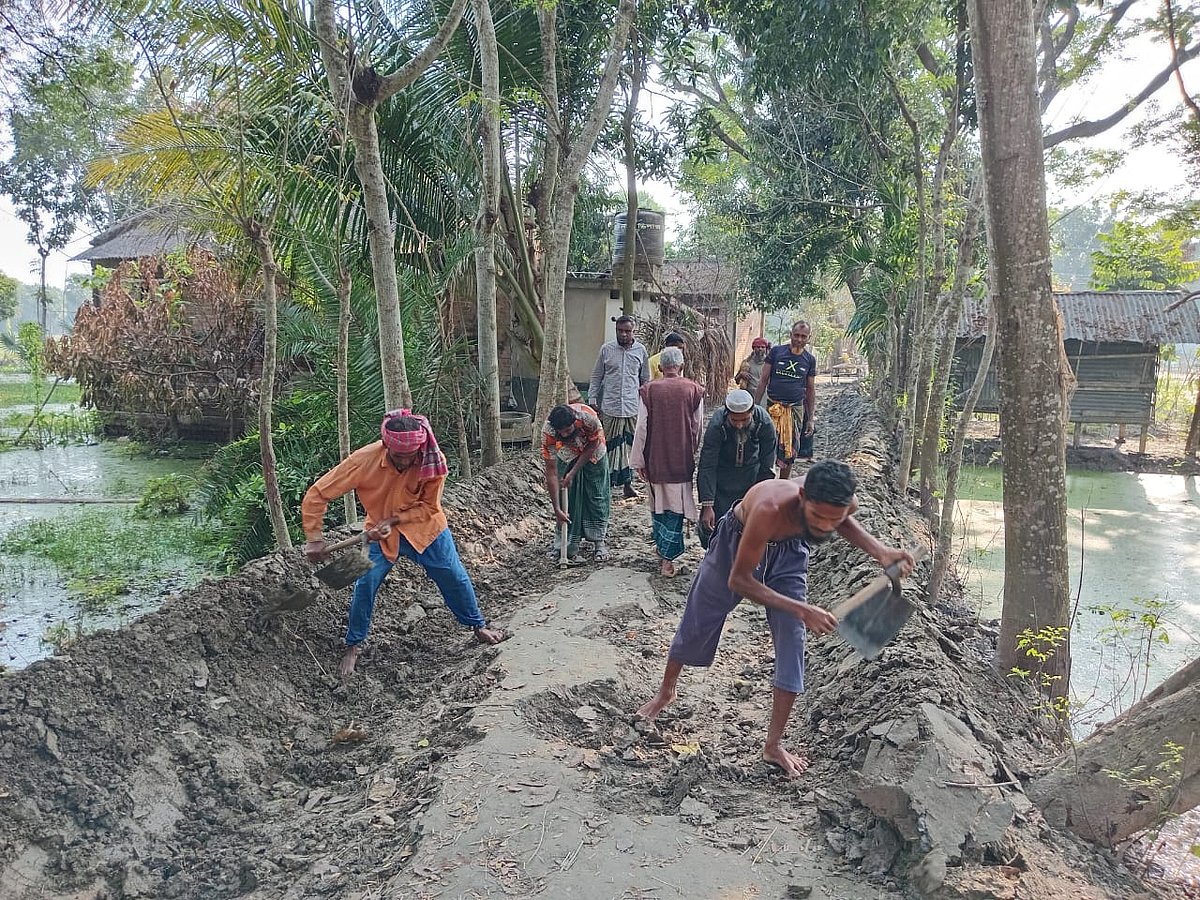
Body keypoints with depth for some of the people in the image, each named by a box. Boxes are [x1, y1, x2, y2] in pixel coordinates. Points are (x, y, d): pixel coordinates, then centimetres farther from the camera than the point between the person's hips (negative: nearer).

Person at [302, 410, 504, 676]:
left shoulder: (432, 460, -28)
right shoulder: (364, 460, -30)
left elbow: (429, 506, -15)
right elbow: (317, 495, -26)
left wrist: (394, 520, -27)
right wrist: (314, 539, -30)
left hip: (425, 527, 1)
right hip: (382, 533, -1)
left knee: (455, 578, 5)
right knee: (365, 583, -11)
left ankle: (478, 626, 30)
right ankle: (353, 647, 10)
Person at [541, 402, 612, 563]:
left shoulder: (588, 416, -41)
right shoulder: (547, 432, -36)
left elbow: (592, 445, -20)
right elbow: (551, 471, -31)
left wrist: (573, 473, -22)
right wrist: (557, 509, -32)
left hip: (593, 454, 0)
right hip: (567, 458, 1)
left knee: (597, 497, 1)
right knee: (567, 499, -4)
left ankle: (599, 542, 11)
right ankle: (569, 544, 5)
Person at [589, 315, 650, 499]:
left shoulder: (641, 350, 7)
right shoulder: (606, 349, 3)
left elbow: (645, 379, 14)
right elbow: (596, 376, 9)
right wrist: (592, 399, 2)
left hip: (633, 407, 1)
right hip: (609, 407, -1)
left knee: (630, 446, 5)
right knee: (610, 445, 0)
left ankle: (627, 483, 15)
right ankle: (607, 482, 7)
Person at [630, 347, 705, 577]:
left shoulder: (649, 390, -5)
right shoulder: (694, 390, -4)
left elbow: (641, 428, -5)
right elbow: (698, 428, 4)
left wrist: (638, 461, 3)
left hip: (655, 459, 1)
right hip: (682, 460, -1)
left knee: (658, 505, 18)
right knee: (676, 506, 6)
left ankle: (662, 551, 28)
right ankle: (668, 558, 2)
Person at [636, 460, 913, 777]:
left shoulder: (840, 505, -31)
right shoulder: (771, 509, -47)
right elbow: (739, 580, -35)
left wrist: (881, 551, -19)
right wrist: (802, 610, -40)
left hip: (788, 551, 3)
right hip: (738, 543, -3)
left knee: (792, 643, -3)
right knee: (696, 624, 13)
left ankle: (773, 745, 13)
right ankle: (666, 691, 44)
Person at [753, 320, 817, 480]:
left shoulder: (810, 360, 5)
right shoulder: (776, 352, -1)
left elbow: (811, 390, 11)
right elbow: (764, 380, 1)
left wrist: (811, 418, 8)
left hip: (796, 409, 2)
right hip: (773, 408, -2)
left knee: (789, 454, 9)